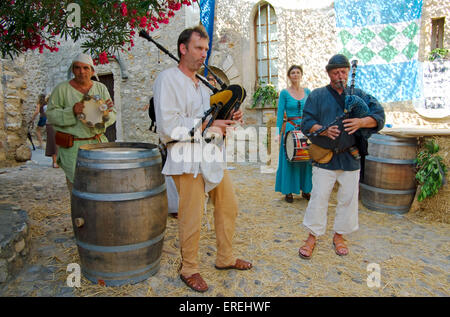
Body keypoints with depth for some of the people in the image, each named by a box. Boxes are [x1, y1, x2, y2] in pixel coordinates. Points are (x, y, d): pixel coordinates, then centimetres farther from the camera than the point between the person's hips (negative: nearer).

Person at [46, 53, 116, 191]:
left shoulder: (101, 88, 9)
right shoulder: (62, 89, 0)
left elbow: (112, 115, 8)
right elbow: (51, 114, -1)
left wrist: (105, 113, -15)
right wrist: (71, 111, -17)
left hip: (97, 143, 3)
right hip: (72, 148, -3)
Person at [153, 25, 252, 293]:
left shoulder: (202, 85, 21)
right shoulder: (168, 79, -6)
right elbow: (168, 126, -18)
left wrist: (227, 120, 6)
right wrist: (207, 125, -15)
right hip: (188, 159, -8)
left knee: (229, 206, 14)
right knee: (192, 218, 0)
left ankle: (225, 258, 33)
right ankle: (189, 269, 22)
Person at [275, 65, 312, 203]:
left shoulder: (307, 92, 10)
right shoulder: (284, 93, 0)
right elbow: (280, 114, -1)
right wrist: (279, 133, -6)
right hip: (290, 129, -3)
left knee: (307, 159, 4)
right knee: (288, 160, -1)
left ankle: (305, 189, 17)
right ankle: (288, 191, 10)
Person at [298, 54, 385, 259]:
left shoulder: (358, 95, 11)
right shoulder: (317, 96, 6)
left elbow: (379, 115, 3)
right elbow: (306, 123, -1)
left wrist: (361, 122, -17)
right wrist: (323, 130, -19)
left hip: (350, 157, 2)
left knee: (348, 198, 9)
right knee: (319, 197, -1)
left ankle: (339, 235, 27)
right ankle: (312, 237, 14)